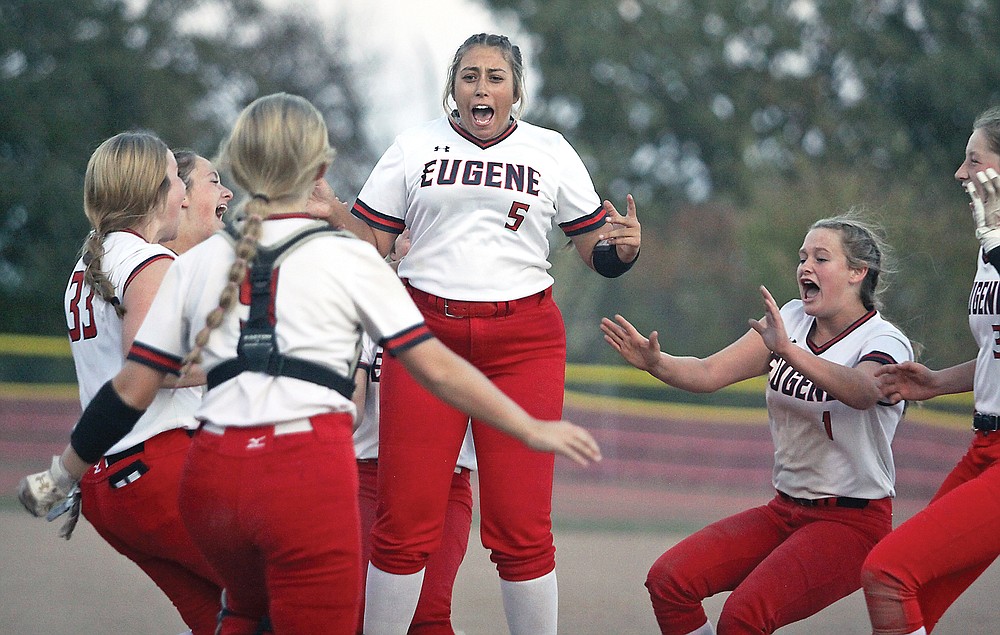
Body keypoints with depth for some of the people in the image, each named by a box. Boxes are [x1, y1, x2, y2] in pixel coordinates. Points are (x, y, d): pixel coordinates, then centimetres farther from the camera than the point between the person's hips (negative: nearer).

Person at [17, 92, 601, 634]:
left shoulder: (198, 264, 12)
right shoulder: (350, 260, 4)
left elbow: (131, 392, 13)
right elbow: (437, 368, 2)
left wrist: (62, 476, 24)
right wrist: (532, 430, 10)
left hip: (213, 476, 4)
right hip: (311, 475, -4)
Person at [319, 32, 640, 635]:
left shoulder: (550, 151, 9)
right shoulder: (416, 147, 8)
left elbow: (599, 251, 11)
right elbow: (371, 242, 7)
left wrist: (625, 247, -11)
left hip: (522, 342, 0)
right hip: (427, 332, 0)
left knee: (521, 526, -4)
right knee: (405, 520, -5)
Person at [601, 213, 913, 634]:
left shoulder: (885, 342, -12)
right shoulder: (793, 320, 7)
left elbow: (862, 391, -37)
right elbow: (710, 373, -4)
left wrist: (788, 351, -52)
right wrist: (656, 363, -25)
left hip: (853, 521, -6)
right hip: (785, 510, 6)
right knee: (668, 580, -14)